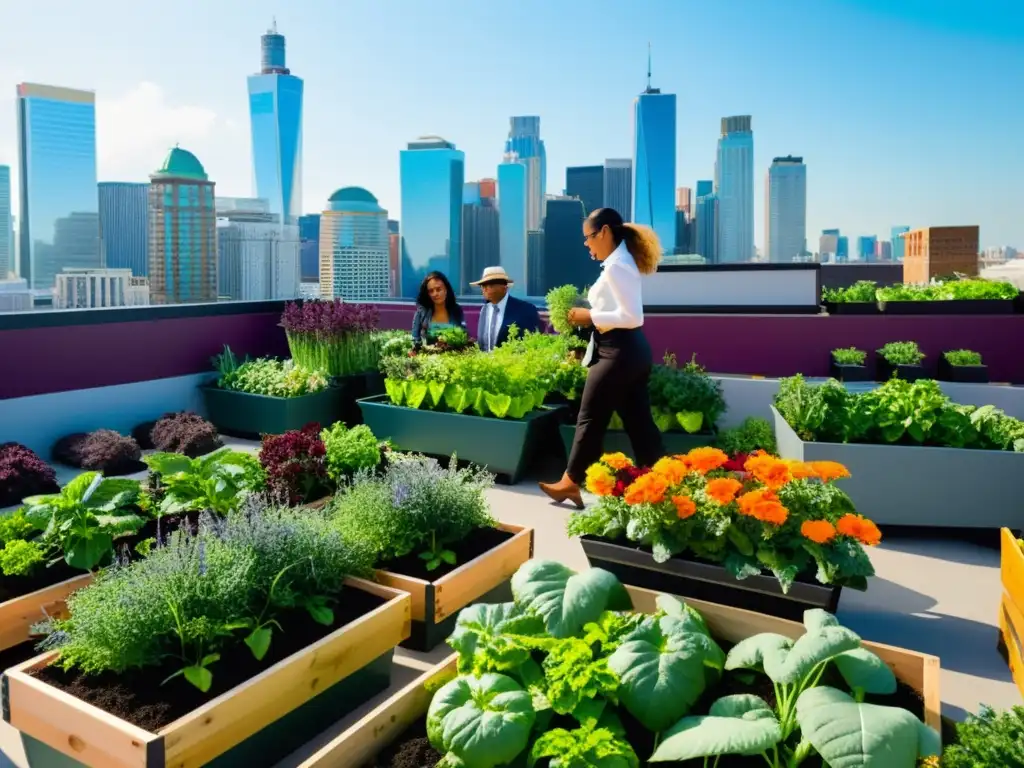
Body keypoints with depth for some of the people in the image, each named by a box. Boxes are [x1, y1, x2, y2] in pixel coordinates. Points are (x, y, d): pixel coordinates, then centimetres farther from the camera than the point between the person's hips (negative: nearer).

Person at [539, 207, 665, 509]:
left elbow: (632, 317, -23)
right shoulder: (622, 261, 15)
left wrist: (590, 316, -16)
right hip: (632, 350, 10)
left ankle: (570, 483, 15)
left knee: (591, 419, 2)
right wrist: (591, 315, 9)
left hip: (618, 352, -10)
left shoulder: (616, 266, -16)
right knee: (638, 420, 11)